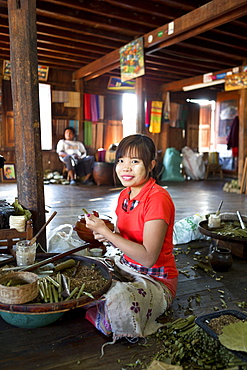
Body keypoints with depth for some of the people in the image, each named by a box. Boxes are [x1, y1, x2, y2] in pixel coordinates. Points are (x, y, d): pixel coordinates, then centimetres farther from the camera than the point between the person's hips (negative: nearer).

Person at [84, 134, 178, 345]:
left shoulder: (158, 198, -22)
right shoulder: (124, 195, 3)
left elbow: (148, 257, -27)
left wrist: (105, 232, -24)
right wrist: (105, 234, -10)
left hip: (156, 279, -7)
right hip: (125, 267, 7)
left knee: (119, 301, -34)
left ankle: (94, 315, -3)